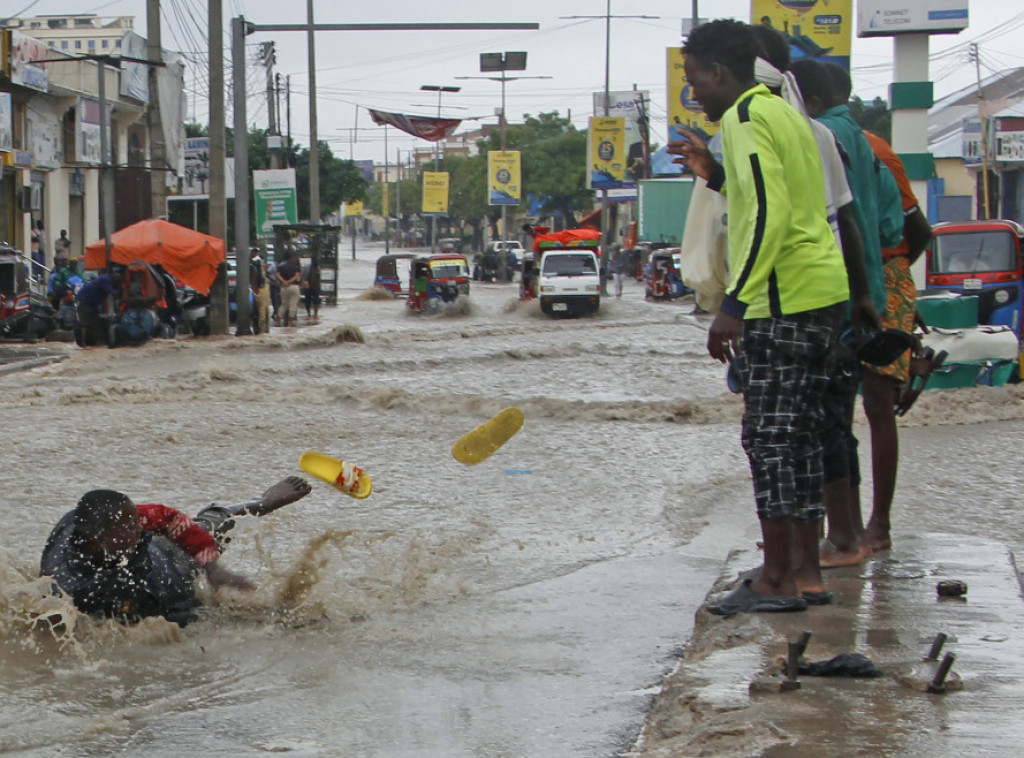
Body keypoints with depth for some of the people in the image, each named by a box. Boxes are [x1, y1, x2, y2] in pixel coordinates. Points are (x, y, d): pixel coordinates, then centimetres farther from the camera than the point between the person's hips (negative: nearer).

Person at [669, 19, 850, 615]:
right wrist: (717, 174, 23)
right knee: (800, 432, 14)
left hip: (783, 298, -10)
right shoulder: (784, 113, 19)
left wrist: (735, 304, -22)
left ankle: (777, 581, -6)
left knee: (770, 436, -6)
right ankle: (805, 565, 19)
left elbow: (770, 215, -21)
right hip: (825, 290, 10)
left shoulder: (745, 118, -10)